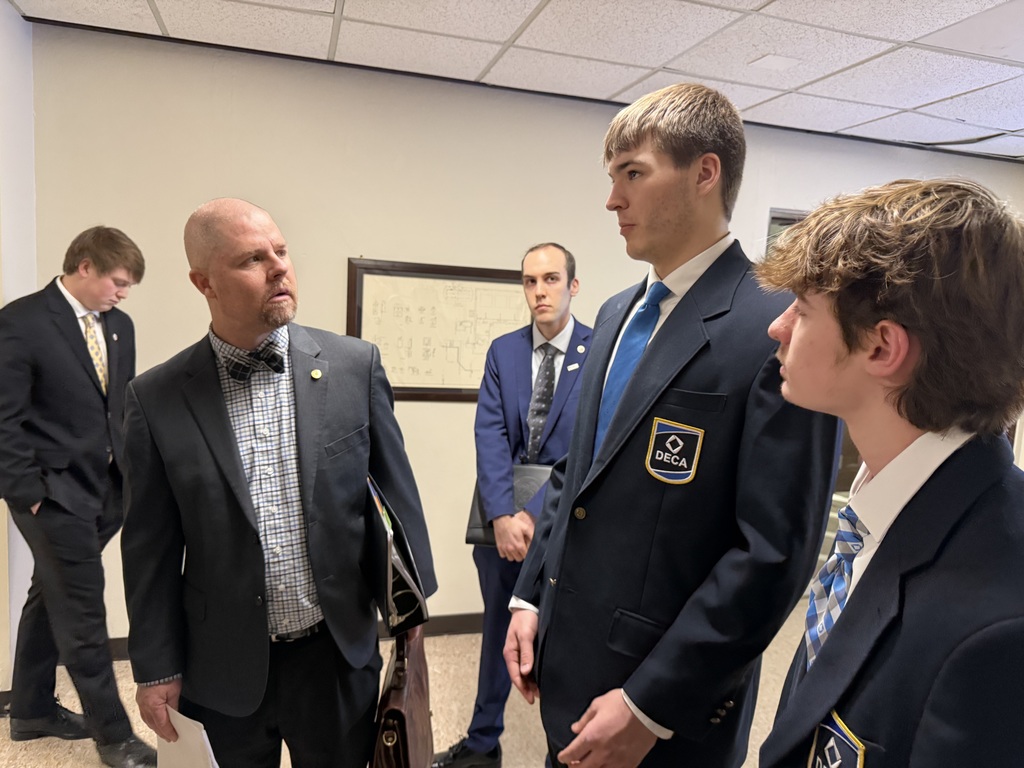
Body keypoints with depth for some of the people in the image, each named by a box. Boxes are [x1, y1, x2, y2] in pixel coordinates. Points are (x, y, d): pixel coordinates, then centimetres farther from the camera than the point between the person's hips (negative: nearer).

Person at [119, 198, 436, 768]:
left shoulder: (355, 365, -9)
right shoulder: (156, 398, -7)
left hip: (338, 655, 0)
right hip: (226, 664, 0)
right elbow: (151, 546, -1)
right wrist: (156, 666, 2)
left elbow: (396, 492, -2)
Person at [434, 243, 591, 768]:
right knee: (497, 632, 19)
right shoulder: (503, 350, 3)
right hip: (501, 517, 4)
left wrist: (534, 514, -21)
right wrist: (502, 516, -18)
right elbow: (490, 435, -6)